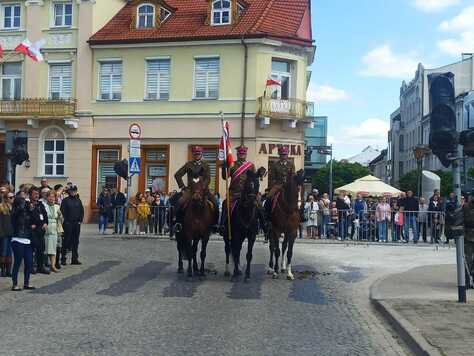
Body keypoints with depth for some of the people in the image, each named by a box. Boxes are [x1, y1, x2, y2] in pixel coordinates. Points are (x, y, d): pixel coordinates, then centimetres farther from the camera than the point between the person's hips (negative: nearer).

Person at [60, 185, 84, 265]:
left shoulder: (78, 200, 12)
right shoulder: (65, 200, -2)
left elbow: (82, 211, 14)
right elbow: (62, 211, -6)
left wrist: (81, 219, 4)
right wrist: (65, 220, -11)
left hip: (77, 223, 5)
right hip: (68, 223, -5)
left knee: (76, 241, 8)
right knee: (67, 240, -2)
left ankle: (75, 259, 15)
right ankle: (63, 259, 4)